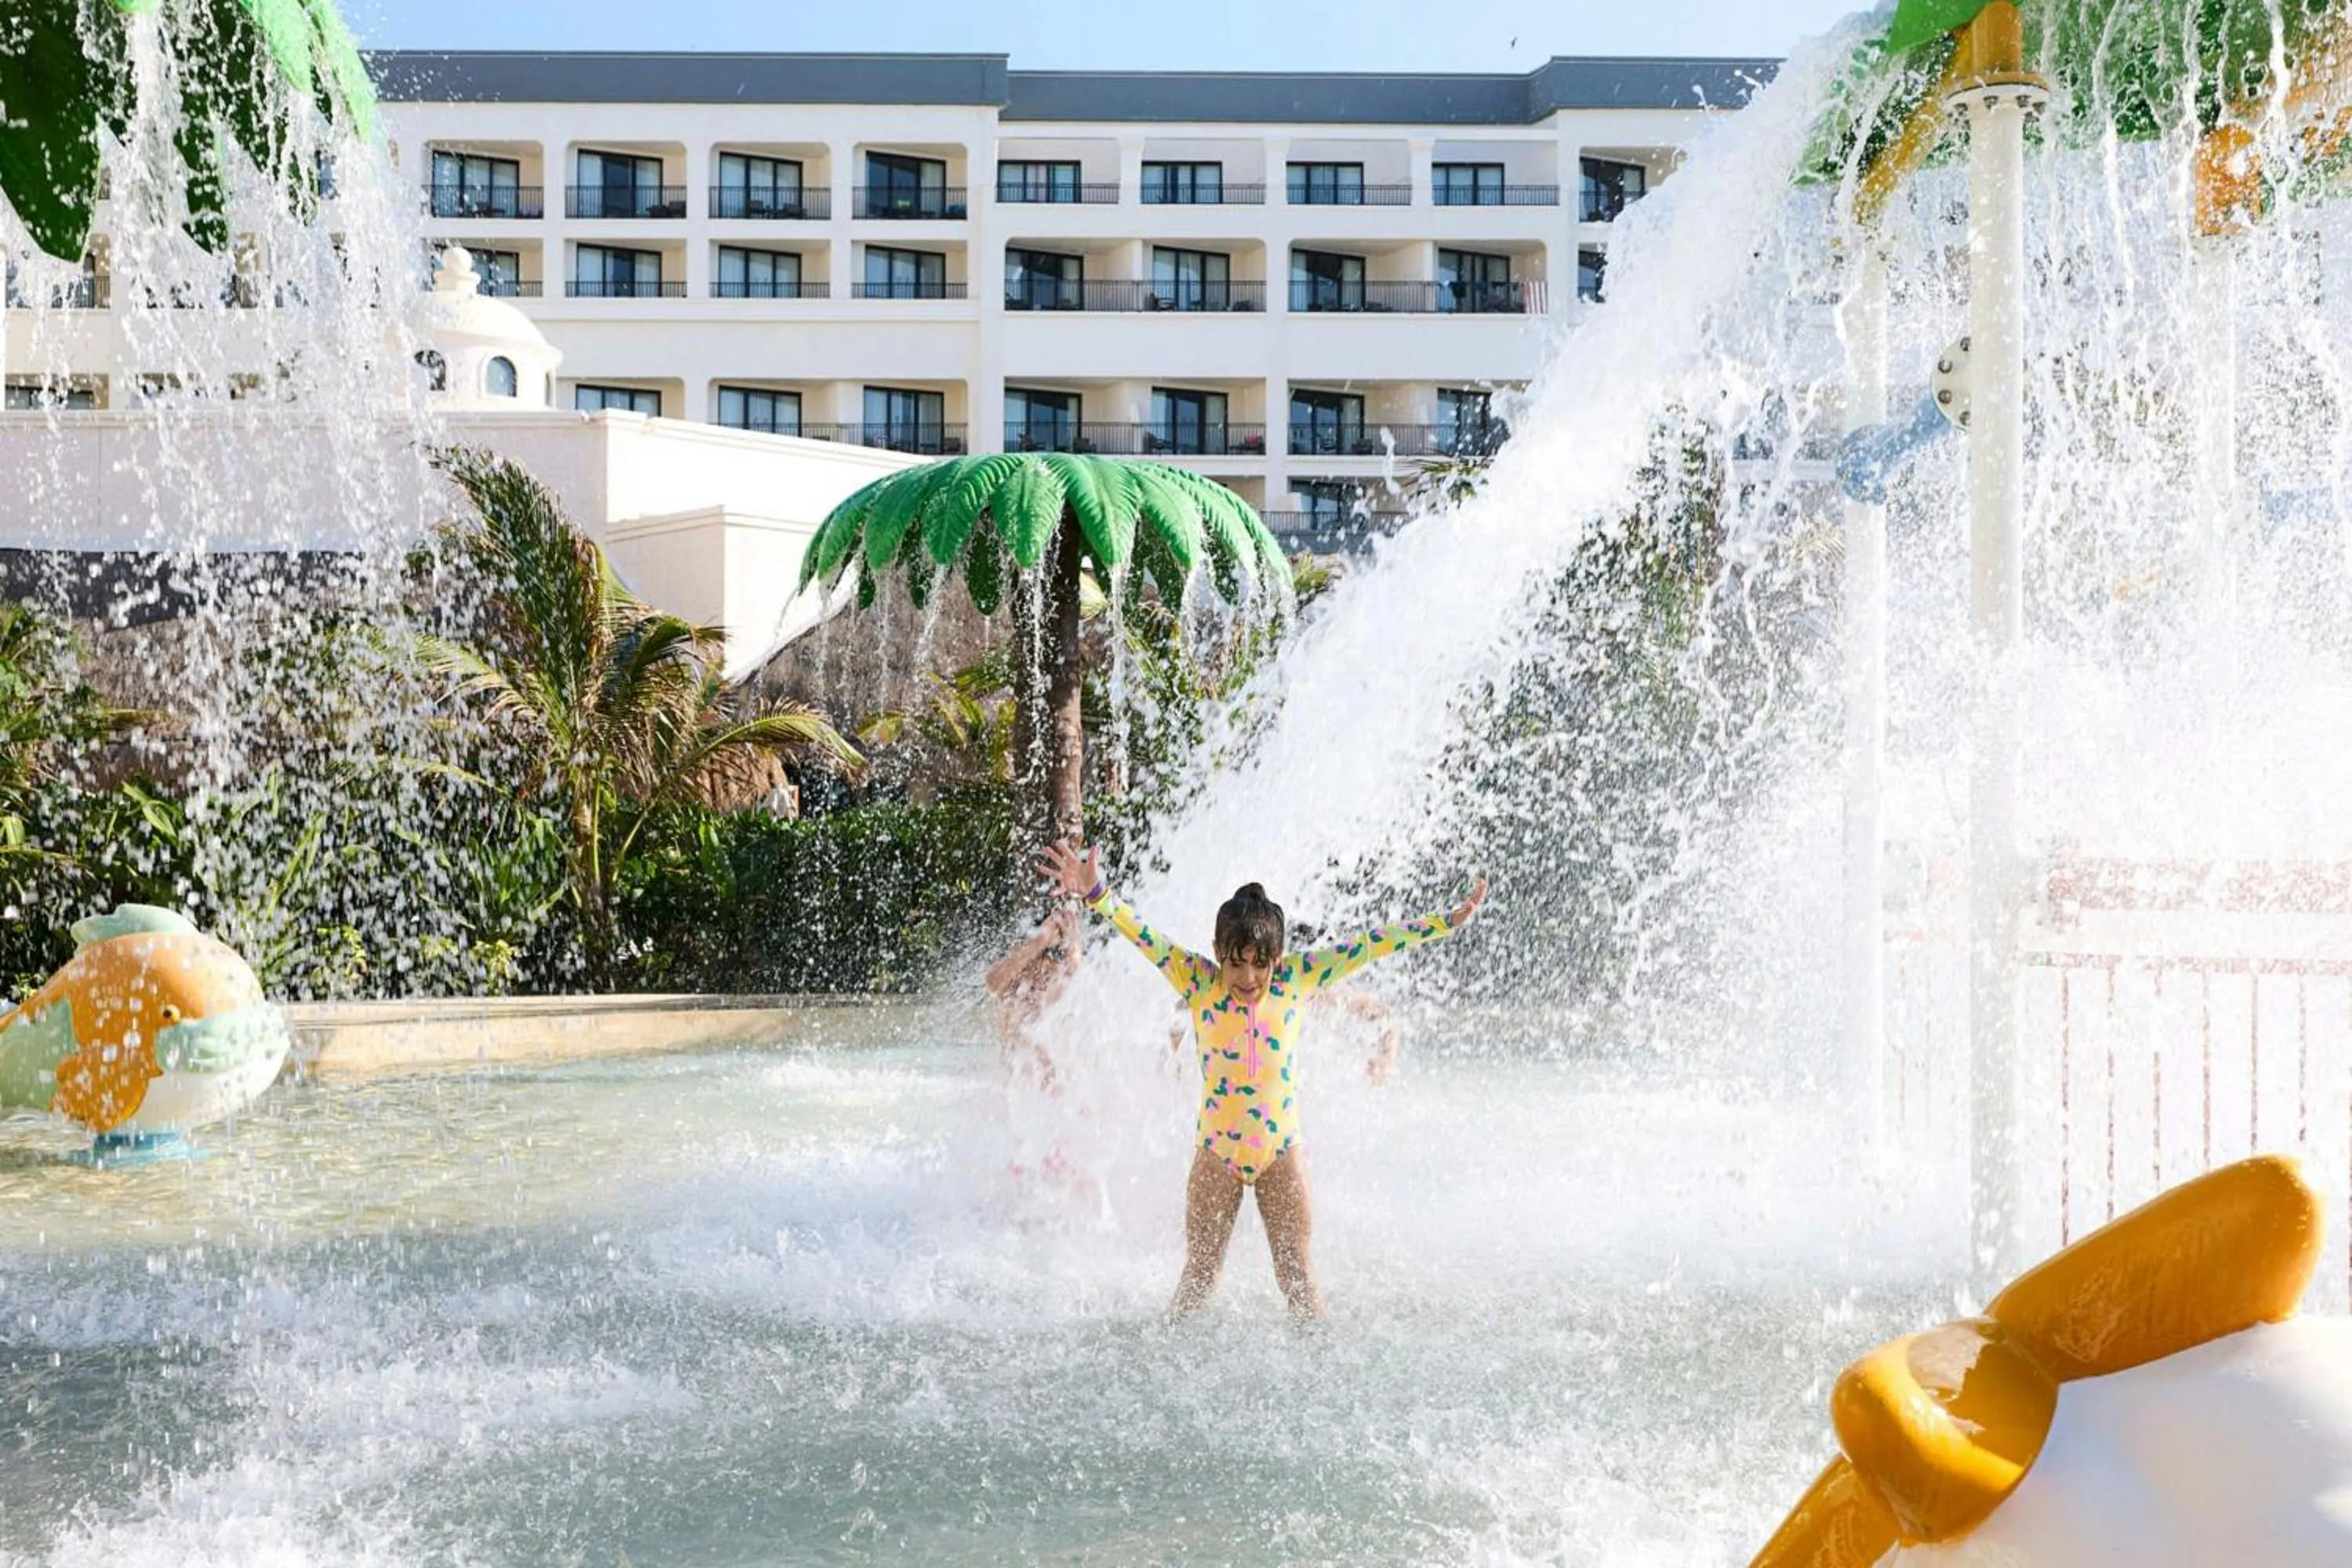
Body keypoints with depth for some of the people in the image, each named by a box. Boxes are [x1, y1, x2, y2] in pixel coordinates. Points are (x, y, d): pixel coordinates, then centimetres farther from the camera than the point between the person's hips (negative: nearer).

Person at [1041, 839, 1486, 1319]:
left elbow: (1371, 946, -4)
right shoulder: (1199, 983, -8)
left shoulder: (1297, 979, -5)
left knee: (1299, 1278, 8)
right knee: (1199, 1278, 8)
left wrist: (1448, 922, -3)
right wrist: (1096, 894, -34)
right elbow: (1141, 934, -18)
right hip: (1216, 1153, 0)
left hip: (1282, 1153, 1)